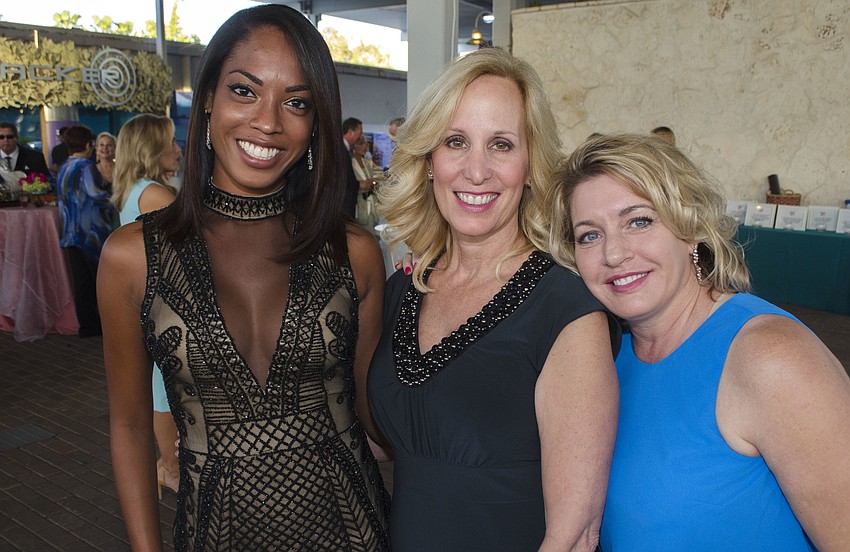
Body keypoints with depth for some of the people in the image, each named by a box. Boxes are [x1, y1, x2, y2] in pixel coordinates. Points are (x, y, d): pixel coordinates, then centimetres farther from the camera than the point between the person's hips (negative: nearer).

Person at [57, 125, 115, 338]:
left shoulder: (64, 168, 11)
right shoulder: (86, 167, -13)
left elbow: (61, 200, 19)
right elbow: (97, 195, -23)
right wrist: (113, 204, -7)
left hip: (71, 232, 7)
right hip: (91, 231, -7)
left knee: (82, 282, 10)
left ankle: (87, 324, 15)